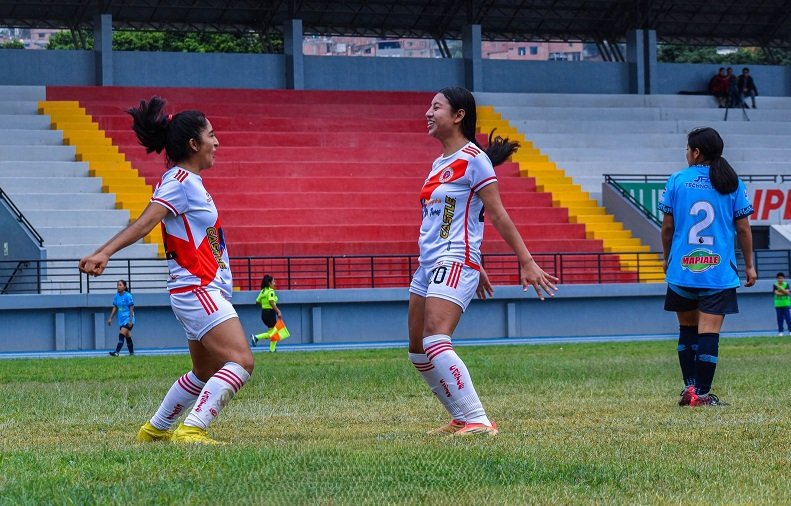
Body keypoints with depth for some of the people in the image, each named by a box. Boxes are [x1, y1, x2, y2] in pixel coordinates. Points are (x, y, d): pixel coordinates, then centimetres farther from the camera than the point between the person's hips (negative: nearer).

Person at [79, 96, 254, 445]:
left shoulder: (186, 180, 16)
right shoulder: (181, 181, -13)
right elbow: (145, 222, -23)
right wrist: (104, 253, -34)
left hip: (202, 291, 11)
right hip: (197, 289, -11)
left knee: (205, 373, 20)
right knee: (241, 361, -21)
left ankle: (155, 429, 30)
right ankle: (191, 430, -28)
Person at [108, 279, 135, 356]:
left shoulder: (128, 296, -12)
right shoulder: (116, 296, 7)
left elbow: (131, 309, -12)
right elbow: (115, 308, 15)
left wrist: (130, 320, -16)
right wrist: (110, 318, 10)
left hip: (128, 318, -7)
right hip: (121, 319, 7)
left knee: (121, 335, -18)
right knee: (127, 336, 13)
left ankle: (117, 352, -26)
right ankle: (131, 353, 20)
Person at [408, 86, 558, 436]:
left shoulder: (473, 159, -9)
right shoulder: (439, 163, 17)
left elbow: (497, 214, -10)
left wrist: (527, 262, -13)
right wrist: (475, 269, 26)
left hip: (455, 263, -9)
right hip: (429, 264, 9)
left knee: (435, 343, -22)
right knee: (418, 351, 9)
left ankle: (478, 421, -23)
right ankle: (462, 419, 18)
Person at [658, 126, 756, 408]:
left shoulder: (677, 181, 1)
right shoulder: (732, 184, 1)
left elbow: (667, 227, 4)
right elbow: (743, 229, 1)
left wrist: (667, 258, 20)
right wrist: (749, 265, 12)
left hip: (682, 268, 1)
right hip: (719, 271, -1)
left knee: (687, 329, 15)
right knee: (709, 331, -3)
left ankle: (689, 387, 11)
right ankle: (702, 393, -7)